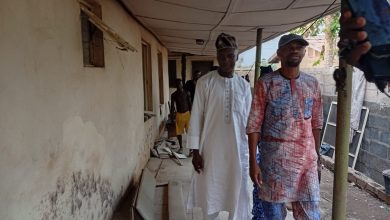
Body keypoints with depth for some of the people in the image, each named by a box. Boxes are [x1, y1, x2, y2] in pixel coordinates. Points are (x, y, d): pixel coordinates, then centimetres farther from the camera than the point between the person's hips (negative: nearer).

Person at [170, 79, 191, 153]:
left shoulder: (186, 93, -1)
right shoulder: (174, 95, -1)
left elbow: (189, 104, 4)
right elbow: (172, 106, 2)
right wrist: (172, 114, -10)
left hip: (187, 113, -1)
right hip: (179, 114, 1)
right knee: (179, 132, 5)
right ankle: (181, 147, 20)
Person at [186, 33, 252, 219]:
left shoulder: (244, 85, 2)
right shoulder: (205, 82, -6)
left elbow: (247, 120, 7)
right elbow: (196, 117, -5)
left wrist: (250, 150, 7)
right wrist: (195, 151, -7)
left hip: (238, 150, 2)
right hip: (211, 150, -2)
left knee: (237, 194, 12)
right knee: (209, 193, 12)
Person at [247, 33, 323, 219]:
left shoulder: (312, 84, 6)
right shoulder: (265, 83, -6)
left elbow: (316, 123, 11)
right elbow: (254, 125, -8)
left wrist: (317, 156, 9)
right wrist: (253, 161, -11)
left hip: (307, 157, 4)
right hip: (274, 157, -3)